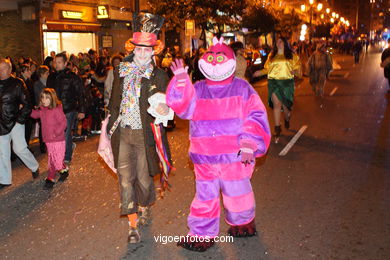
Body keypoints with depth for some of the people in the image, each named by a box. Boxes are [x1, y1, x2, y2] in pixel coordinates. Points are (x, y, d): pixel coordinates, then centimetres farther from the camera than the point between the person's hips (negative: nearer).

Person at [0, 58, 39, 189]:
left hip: (15, 122, -5)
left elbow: (26, 104, -7)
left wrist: (20, 120, -12)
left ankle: (34, 167, 21)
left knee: (19, 148, -6)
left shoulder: (17, 83, -7)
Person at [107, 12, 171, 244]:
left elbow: (164, 105, -5)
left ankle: (145, 208, 41)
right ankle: (133, 225, 8)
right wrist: (107, 131, 12)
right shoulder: (121, 71, 6)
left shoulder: (159, 76, -5)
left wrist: (165, 108, -29)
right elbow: (114, 104, 12)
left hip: (145, 135, -2)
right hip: (123, 133, 3)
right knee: (126, 179, -1)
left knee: (144, 178, 11)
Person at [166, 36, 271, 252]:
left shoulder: (242, 88, 0)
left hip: (234, 156, -2)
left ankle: (243, 224, 40)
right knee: (205, 196, 10)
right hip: (204, 156, 3)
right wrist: (181, 80, -16)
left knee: (236, 193, 13)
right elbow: (183, 106, -7)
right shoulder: (198, 89, 8)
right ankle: (202, 235, 23)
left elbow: (256, 117, -5)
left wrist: (249, 145, -13)